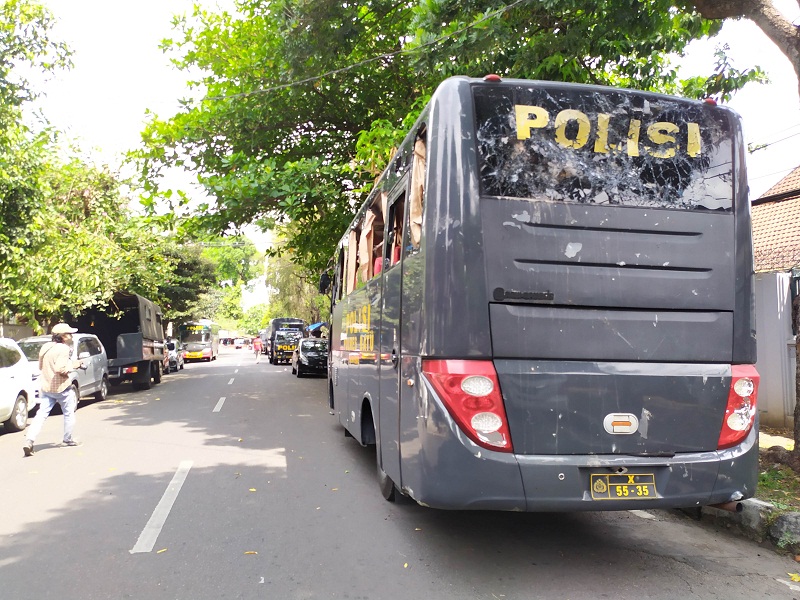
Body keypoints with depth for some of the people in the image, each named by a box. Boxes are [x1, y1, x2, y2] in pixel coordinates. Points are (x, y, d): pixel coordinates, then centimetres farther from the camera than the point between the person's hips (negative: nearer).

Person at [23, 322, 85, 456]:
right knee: (69, 413, 13)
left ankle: (29, 440, -11)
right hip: (61, 387, -6)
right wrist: (72, 365, -12)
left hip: (46, 387, 6)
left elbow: (41, 367, 18)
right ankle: (68, 439, 23)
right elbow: (60, 369, -27)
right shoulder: (63, 348, -17)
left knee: (41, 414, 3)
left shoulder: (45, 347, 8)